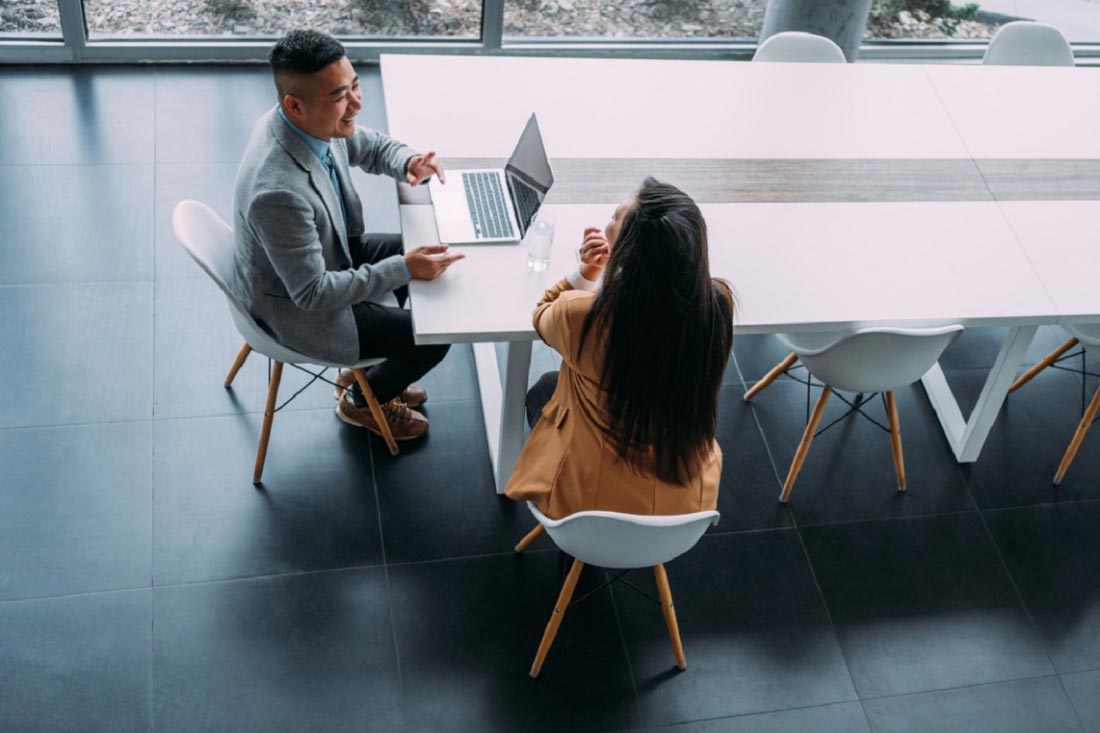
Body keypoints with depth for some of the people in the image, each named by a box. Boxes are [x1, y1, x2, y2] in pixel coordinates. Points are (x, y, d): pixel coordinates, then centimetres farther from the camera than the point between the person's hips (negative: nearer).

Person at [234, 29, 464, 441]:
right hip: (299, 306, -8)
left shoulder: (314, 121, -16)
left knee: (422, 257, 17)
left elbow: (373, 146, 5)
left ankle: (373, 372, 33)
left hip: (329, 253, 8)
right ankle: (361, 400, 26)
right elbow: (313, 293, -32)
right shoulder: (278, 191, -41)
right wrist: (403, 269, -32)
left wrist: (408, 163, -17)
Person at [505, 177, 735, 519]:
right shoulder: (718, 304, -21)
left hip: (587, 500, -3)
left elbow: (543, 317, -3)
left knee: (545, 388, 28)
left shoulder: (582, 313, -30)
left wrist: (585, 273, -14)